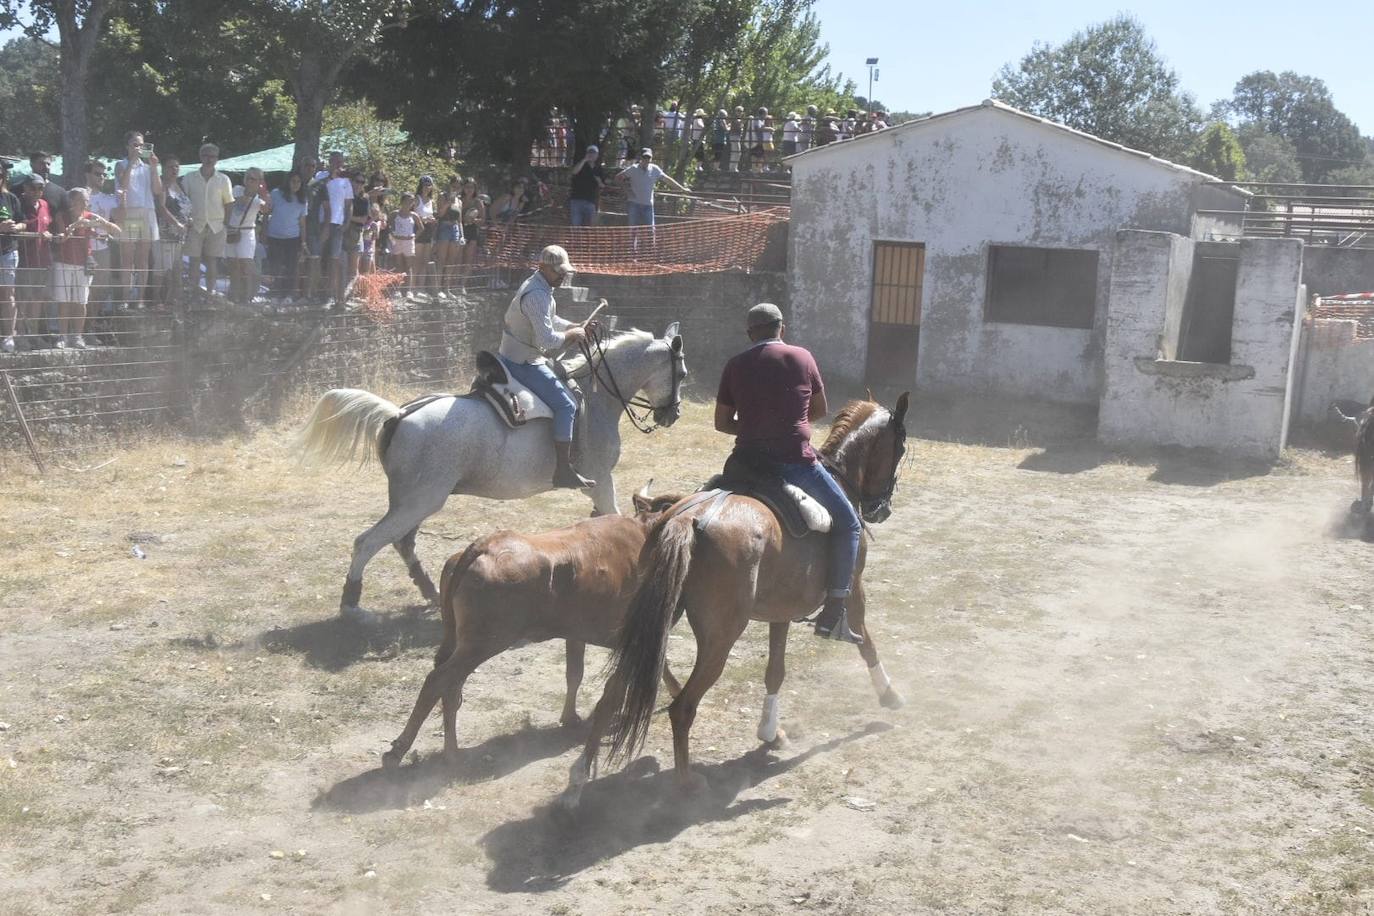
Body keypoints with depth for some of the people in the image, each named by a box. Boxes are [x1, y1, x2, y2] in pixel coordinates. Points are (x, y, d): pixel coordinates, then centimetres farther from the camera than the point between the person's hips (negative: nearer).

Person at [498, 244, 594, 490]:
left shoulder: (541, 287, 10)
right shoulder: (536, 295, -24)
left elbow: (550, 321, 25)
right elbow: (548, 340, -29)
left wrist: (575, 327, 11)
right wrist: (571, 335, -12)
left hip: (524, 358, 11)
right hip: (523, 364, -11)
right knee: (565, 405, -15)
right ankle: (564, 470, -18)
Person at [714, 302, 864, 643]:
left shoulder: (735, 365, 6)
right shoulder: (802, 358, 3)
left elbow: (722, 422, 10)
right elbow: (820, 410, 14)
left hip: (747, 462, 3)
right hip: (796, 462, -3)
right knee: (848, 523, 10)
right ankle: (833, 611, 0)